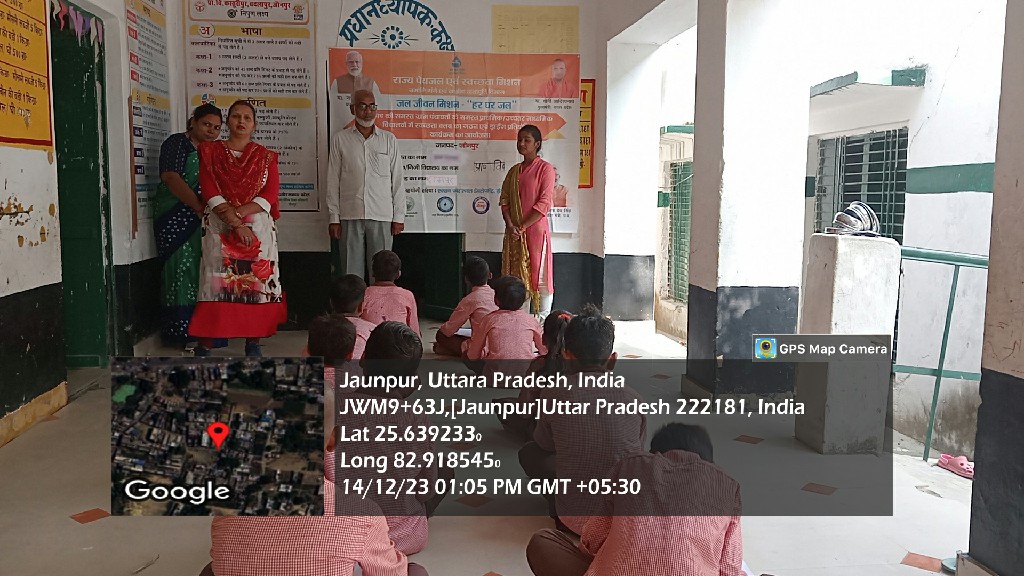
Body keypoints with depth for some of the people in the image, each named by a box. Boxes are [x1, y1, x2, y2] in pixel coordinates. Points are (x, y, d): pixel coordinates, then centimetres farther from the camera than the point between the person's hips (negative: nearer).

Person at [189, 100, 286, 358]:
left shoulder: (266, 157, 11)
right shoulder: (210, 152, 9)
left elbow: (270, 196, 0)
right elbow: (210, 192, -2)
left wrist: (237, 211, -14)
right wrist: (236, 223, -14)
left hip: (258, 228, 1)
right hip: (219, 229, -1)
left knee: (256, 284, -2)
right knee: (215, 285, -5)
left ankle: (253, 343, 6)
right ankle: (204, 345, 0)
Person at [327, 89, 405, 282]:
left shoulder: (389, 140, 8)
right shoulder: (340, 140, 7)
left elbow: (397, 181, 7)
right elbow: (333, 181, 6)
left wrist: (399, 216, 2)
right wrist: (334, 218, 1)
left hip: (382, 216, 0)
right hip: (350, 216, 0)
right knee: (352, 271, 2)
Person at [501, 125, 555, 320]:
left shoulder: (545, 168, -4)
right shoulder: (514, 171, 15)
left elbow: (544, 203, -12)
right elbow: (504, 200, 10)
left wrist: (523, 226, -14)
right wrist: (510, 225, -7)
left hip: (535, 229, -6)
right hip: (514, 232, 6)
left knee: (539, 275, -4)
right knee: (517, 277, 8)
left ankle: (543, 320, 1)